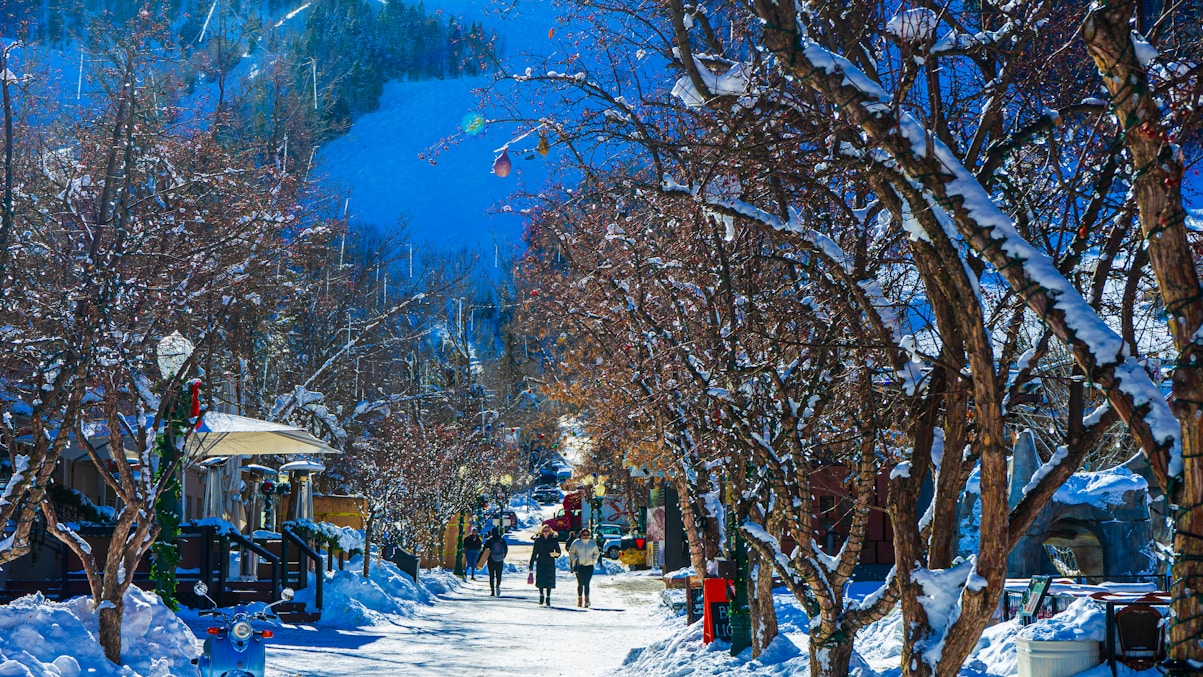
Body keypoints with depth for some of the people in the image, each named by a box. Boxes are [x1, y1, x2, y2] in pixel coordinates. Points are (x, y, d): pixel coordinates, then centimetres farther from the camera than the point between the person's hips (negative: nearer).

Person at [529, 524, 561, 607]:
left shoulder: (553, 540, 4)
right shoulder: (538, 540, 5)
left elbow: (558, 552, 8)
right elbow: (534, 553, 7)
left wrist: (554, 554, -16)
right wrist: (531, 565, 5)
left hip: (550, 564, 0)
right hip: (540, 563, 0)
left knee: (549, 583, 0)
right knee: (540, 581, -6)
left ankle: (548, 600, 11)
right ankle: (541, 599, 9)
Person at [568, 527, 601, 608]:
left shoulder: (593, 543, 7)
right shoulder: (576, 543, 2)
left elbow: (597, 553, 18)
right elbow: (571, 552, 10)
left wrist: (593, 560, 1)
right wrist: (575, 559, -4)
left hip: (589, 566, 1)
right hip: (579, 566, -1)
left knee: (586, 584, -6)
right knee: (580, 583, -1)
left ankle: (586, 600, 1)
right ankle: (579, 599, 11)